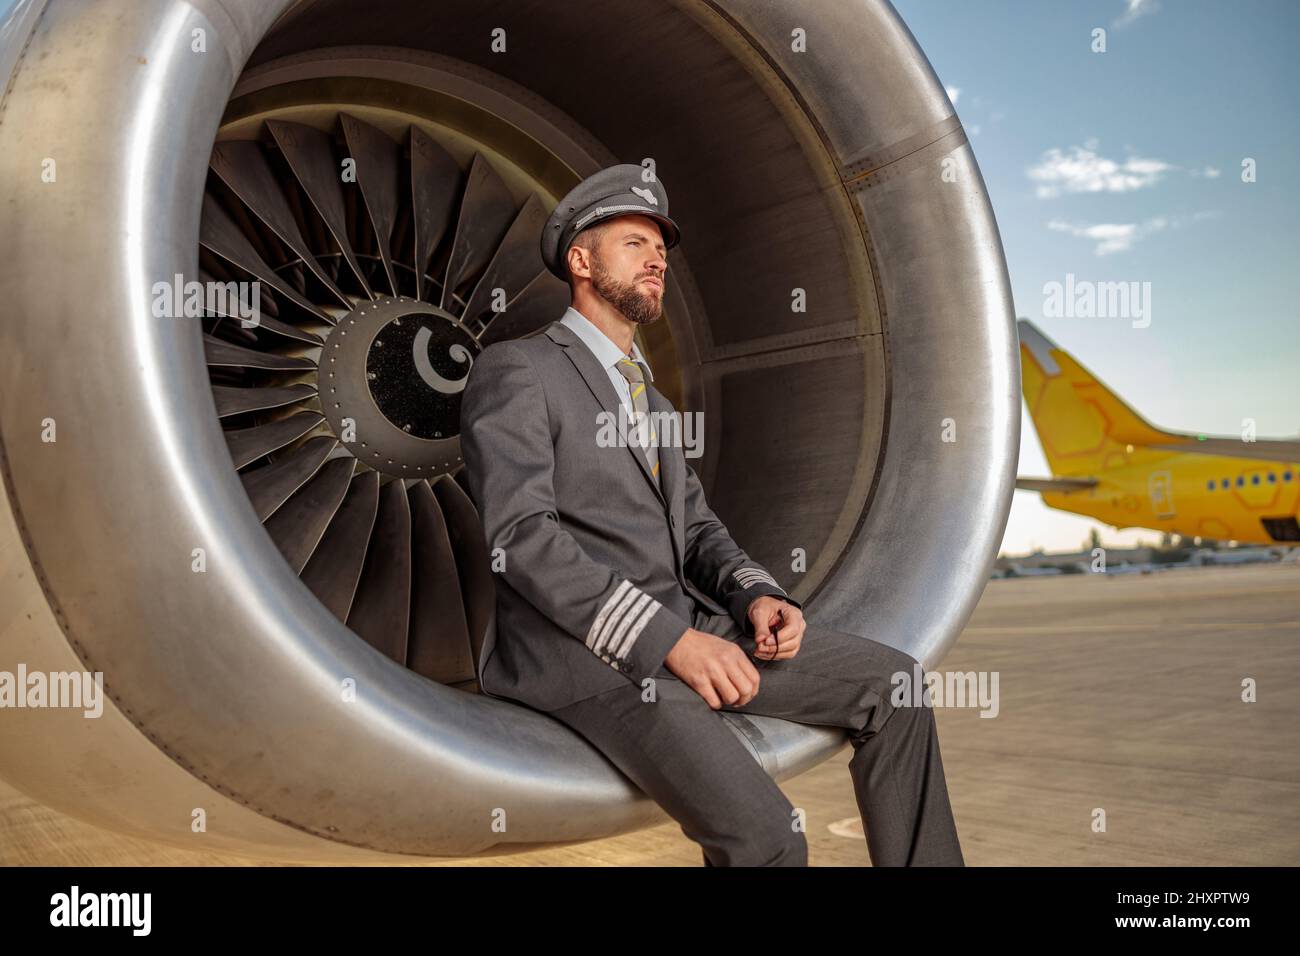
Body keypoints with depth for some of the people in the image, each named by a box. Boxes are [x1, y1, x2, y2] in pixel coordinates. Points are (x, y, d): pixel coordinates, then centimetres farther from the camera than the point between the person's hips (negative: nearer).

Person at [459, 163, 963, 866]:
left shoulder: (654, 404, 24)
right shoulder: (515, 372, -3)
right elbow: (523, 536, -15)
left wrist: (755, 594, -2)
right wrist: (668, 639, -22)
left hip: (685, 631, 8)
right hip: (584, 656, -8)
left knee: (891, 681, 0)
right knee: (767, 835, -24)